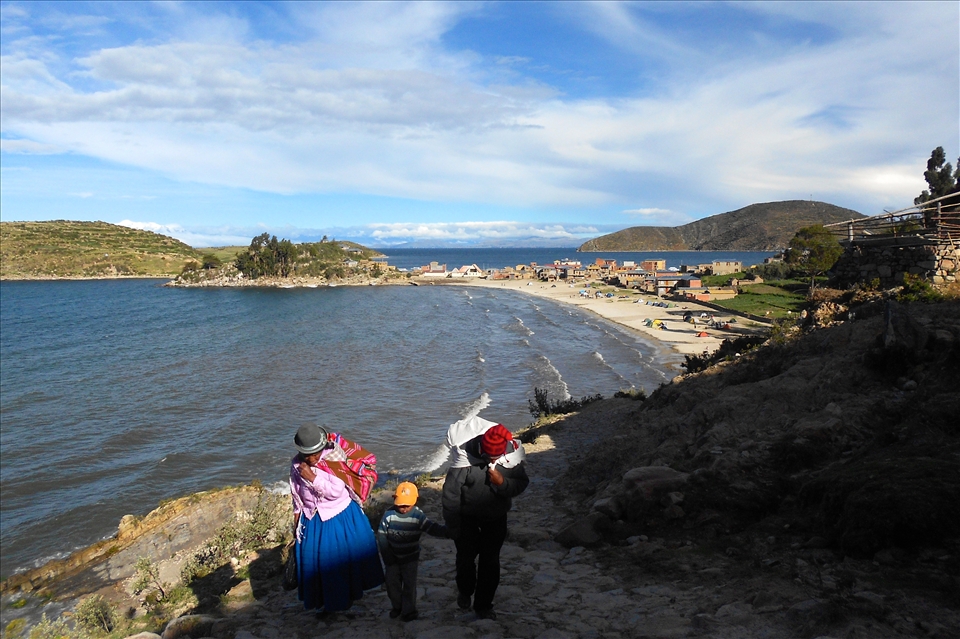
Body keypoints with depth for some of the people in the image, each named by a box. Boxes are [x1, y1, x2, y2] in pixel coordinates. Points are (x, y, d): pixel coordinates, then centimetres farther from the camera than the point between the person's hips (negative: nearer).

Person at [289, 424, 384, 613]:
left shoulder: (335, 459, -21)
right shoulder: (296, 465, -9)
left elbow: (336, 491, -25)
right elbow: (297, 496, 5)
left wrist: (313, 478, -30)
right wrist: (297, 518, 11)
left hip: (341, 518, -3)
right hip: (313, 521, 3)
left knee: (345, 557, 11)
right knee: (316, 561, 10)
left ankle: (347, 596, 35)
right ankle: (328, 602, 32)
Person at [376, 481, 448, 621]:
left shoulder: (418, 515, -17)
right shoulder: (389, 514, -15)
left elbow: (433, 528, -20)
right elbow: (381, 535, -8)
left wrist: (448, 530, -37)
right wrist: (387, 555, -10)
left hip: (410, 557, -1)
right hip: (392, 557, 2)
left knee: (409, 584, 6)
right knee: (392, 583, 13)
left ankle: (409, 610, 23)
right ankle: (396, 606, 36)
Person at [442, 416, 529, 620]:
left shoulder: (512, 455, -22)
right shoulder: (465, 458, -31)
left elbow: (521, 483, -8)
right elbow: (451, 494, -21)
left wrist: (502, 483, -31)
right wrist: (453, 527, -13)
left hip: (496, 518, 2)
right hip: (468, 517, -2)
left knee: (490, 562, 9)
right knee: (466, 557, 12)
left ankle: (484, 605, 29)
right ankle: (465, 591, 44)